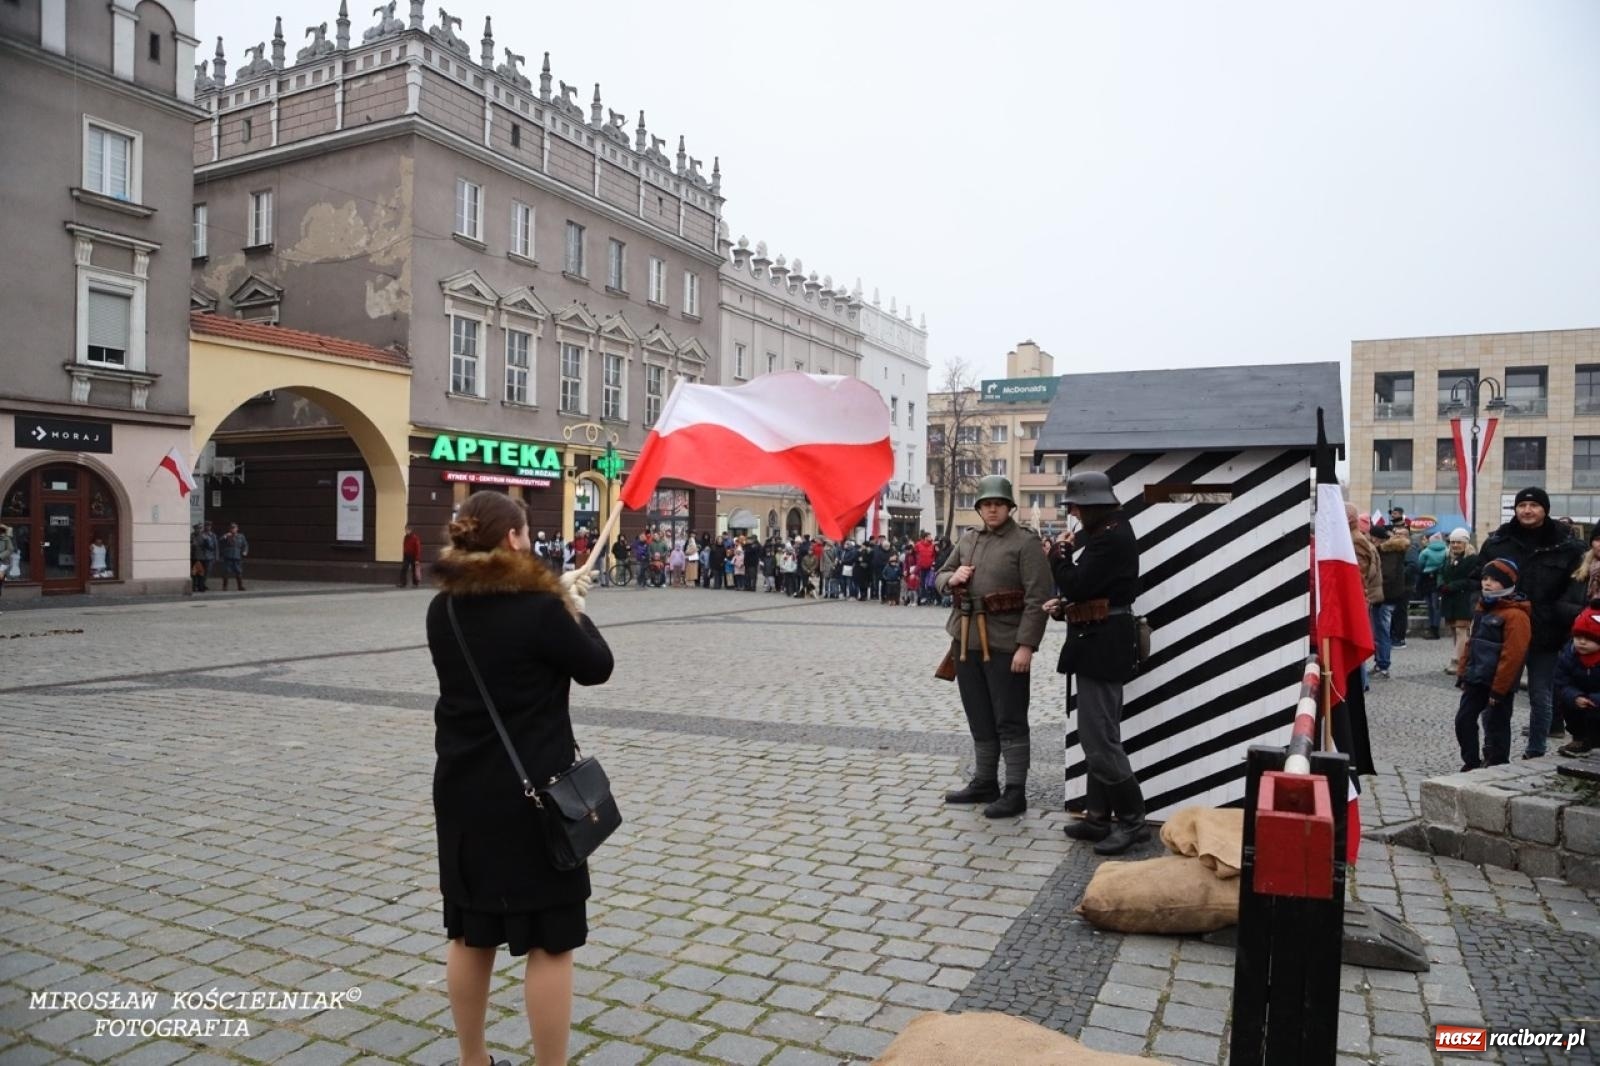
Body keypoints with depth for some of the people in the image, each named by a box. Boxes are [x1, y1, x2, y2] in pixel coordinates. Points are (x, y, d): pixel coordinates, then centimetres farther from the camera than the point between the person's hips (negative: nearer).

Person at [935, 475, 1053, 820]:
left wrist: (1026, 645, -19)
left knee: (1010, 722, 0)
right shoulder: (967, 540, 12)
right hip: (967, 642, 7)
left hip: (1005, 645, -7)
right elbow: (940, 577, 20)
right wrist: (952, 578, -4)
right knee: (979, 719, 15)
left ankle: (1015, 792, 8)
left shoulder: (1025, 543, -8)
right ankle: (984, 783, 27)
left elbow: (1037, 599, -13)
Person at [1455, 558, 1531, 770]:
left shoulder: (1515, 615, -17)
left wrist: (1498, 690, -19)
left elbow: (1512, 656, -20)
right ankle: (1471, 764, 22)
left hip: (1499, 683, -8)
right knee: (1463, 720, 10)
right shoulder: (1483, 607, 11)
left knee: (1496, 727, 3)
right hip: (1476, 680, 8)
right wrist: (1463, 675, 12)